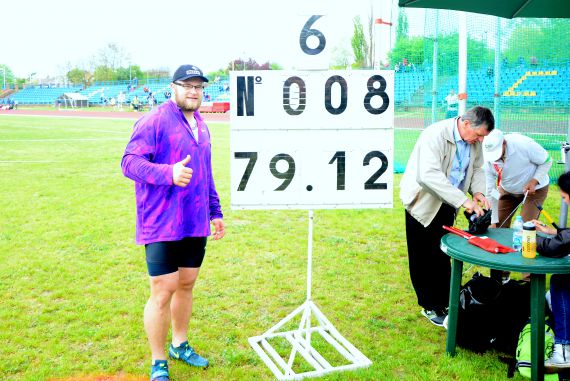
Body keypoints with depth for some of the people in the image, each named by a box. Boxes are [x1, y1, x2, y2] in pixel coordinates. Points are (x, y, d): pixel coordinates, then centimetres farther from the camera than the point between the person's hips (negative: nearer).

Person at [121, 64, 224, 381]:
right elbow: (130, 162, -18)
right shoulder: (154, 121, -10)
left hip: (196, 226, 7)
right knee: (163, 292, -1)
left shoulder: (200, 126, 14)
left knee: (186, 285, 16)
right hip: (162, 226, -7)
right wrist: (169, 173, -33)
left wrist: (215, 211, 19)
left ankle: (180, 345, 36)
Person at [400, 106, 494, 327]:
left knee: (442, 256, 13)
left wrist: (477, 191, -9)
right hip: (424, 203, -6)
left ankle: (444, 302, 26)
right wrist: (462, 200, -39)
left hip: (447, 205, 7)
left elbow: (476, 169, 12)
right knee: (424, 259, 3)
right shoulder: (435, 135, -27)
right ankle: (430, 306, 17)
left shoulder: (474, 140, -2)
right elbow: (429, 175, -38)